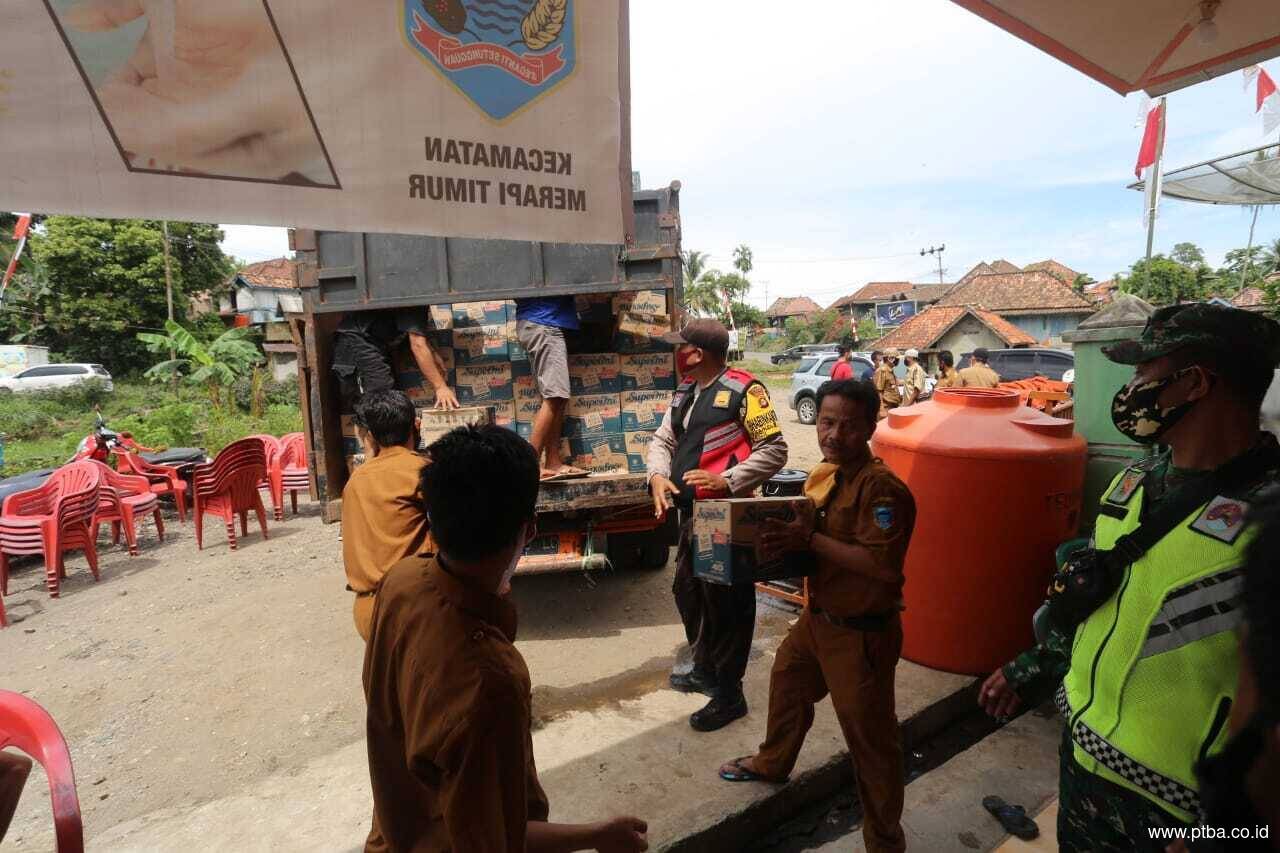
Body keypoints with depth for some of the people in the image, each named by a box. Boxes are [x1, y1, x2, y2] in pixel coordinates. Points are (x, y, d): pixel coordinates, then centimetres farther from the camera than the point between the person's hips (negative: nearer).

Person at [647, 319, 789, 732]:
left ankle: (729, 694, 19)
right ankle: (705, 670, 42)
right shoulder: (684, 392, 13)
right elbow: (662, 440, 16)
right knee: (687, 591, 21)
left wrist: (725, 481, -24)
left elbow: (774, 451, -15)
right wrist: (658, 476, -4)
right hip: (690, 513, 9)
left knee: (725, 603, 2)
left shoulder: (742, 390, -14)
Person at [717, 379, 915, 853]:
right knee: (786, 684, 27)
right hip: (818, 616, 9)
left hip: (861, 632, -9)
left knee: (869, 737, 7)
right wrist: (784, 538, -4)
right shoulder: (823, 474, 2)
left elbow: (882, 565, -31)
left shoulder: (881, 488, -25)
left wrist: (808, 540, -30)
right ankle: (772, 764, 55)